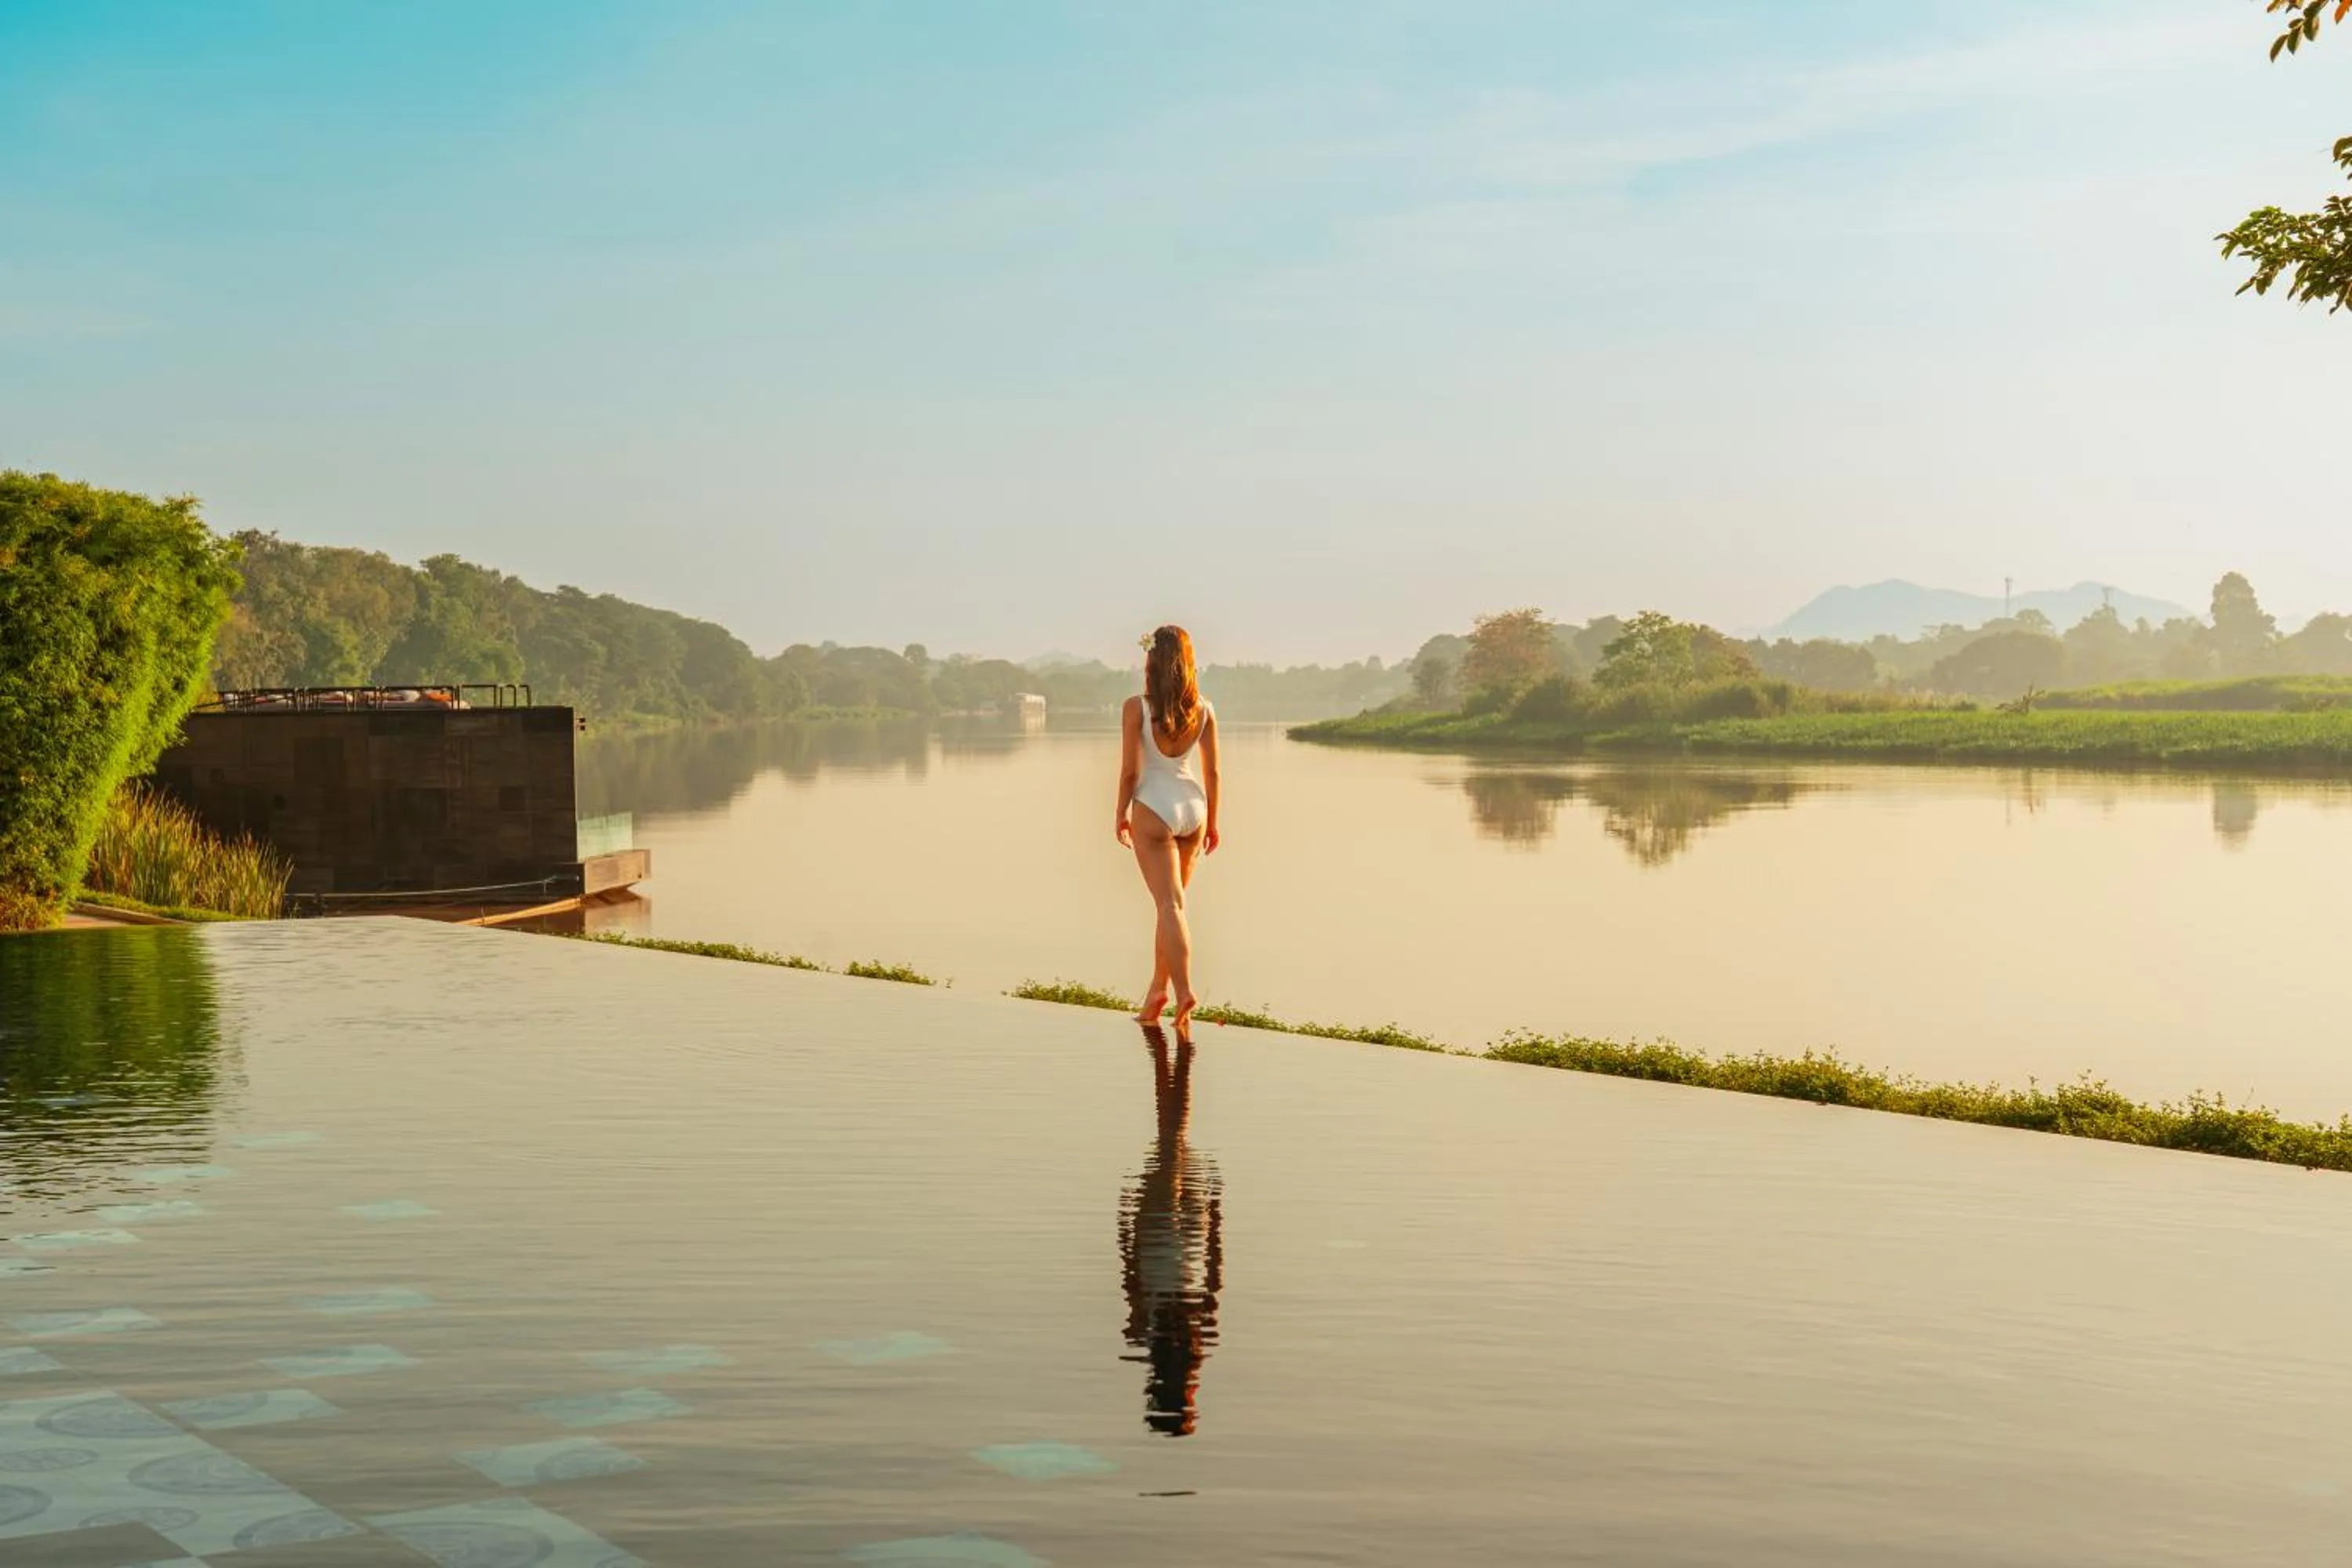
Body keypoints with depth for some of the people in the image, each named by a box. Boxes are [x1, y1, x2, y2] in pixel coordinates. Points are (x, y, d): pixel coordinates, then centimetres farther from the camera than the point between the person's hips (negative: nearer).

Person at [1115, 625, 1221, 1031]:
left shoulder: (1137, 708, -12)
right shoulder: (1203, 710, -1)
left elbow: (1130, 770, -9)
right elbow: (1212, 772, 3)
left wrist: (1121, 814, 4)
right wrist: (1212, 821, 13)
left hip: (1155, 809, -4)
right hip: (1193, 808, 4)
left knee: (1170, 904, -4)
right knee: (1170, 901, 17)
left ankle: (1184, 991, -15)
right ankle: (1159, 989, 24)